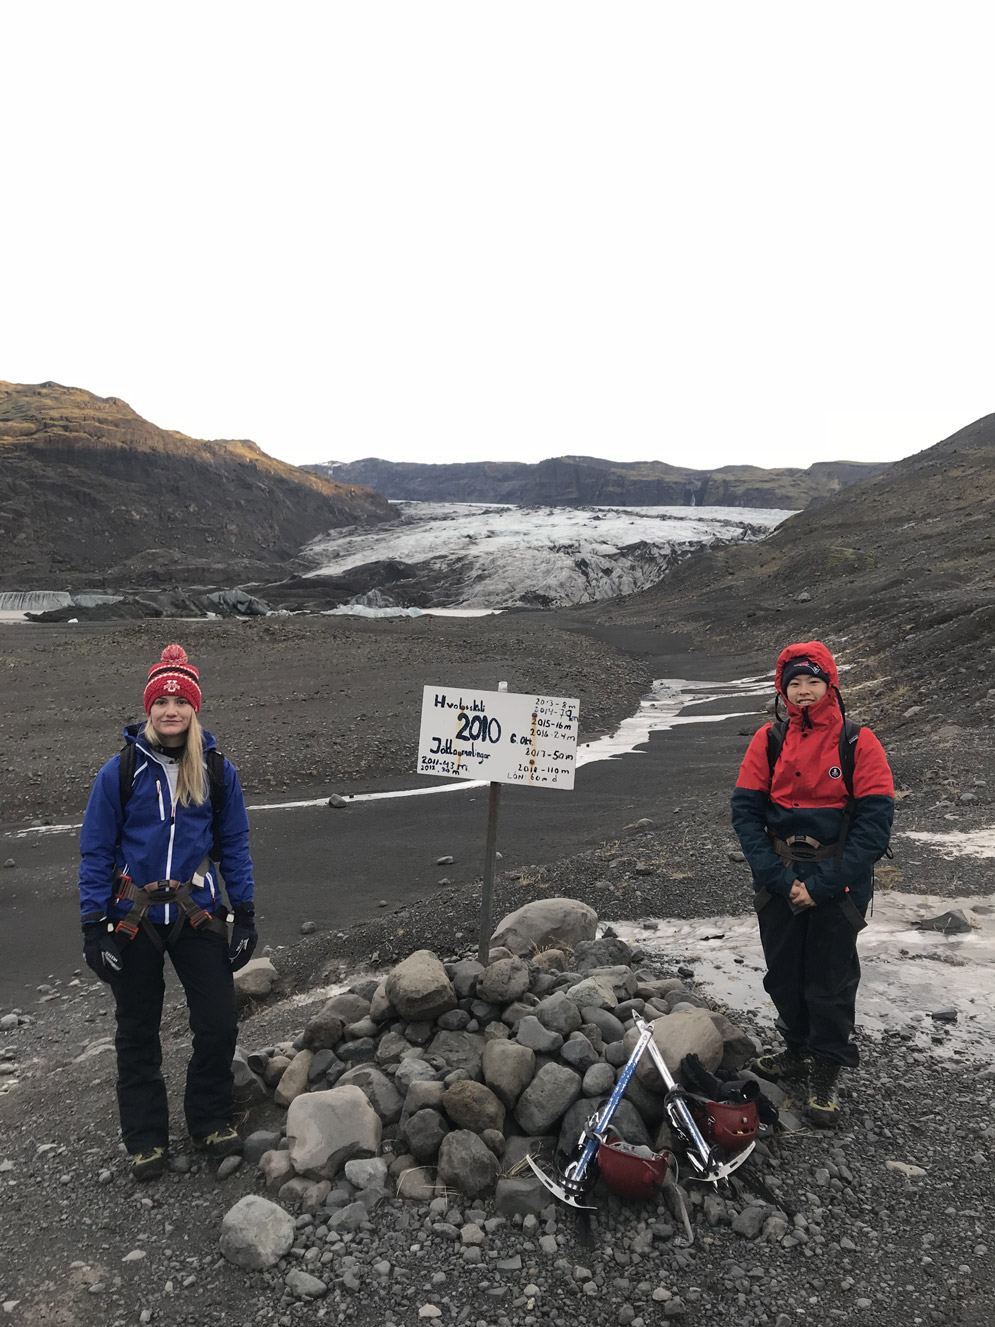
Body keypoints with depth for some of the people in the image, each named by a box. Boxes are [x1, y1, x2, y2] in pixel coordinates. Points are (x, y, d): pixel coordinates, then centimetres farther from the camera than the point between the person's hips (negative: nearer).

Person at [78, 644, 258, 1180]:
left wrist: (245, 916, 1)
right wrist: (94, 928, -7)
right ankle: (145, 1140, 30)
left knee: (218, 1024, 4)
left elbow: (235, 846, 3)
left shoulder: (218, 771, -4)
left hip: (198, 914, 1)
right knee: (138, 1034, 12)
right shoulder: (120, 771, -9)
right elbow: (96, 852, -5)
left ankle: (211, 1120, 28)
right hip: (134, 919, -1)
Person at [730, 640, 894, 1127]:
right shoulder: (769, 740, -1)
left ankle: (826, 1072, 26)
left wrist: (822, 884, -17)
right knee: (784, 973, 16)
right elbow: (745, 810, -3)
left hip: (837, 883, -3)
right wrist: (777, 877, -13)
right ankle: (798, 1050, 39)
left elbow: (874, 822, -13)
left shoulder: (858, 742, -10)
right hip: (779, 880, 3)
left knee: (831, 981, 6)